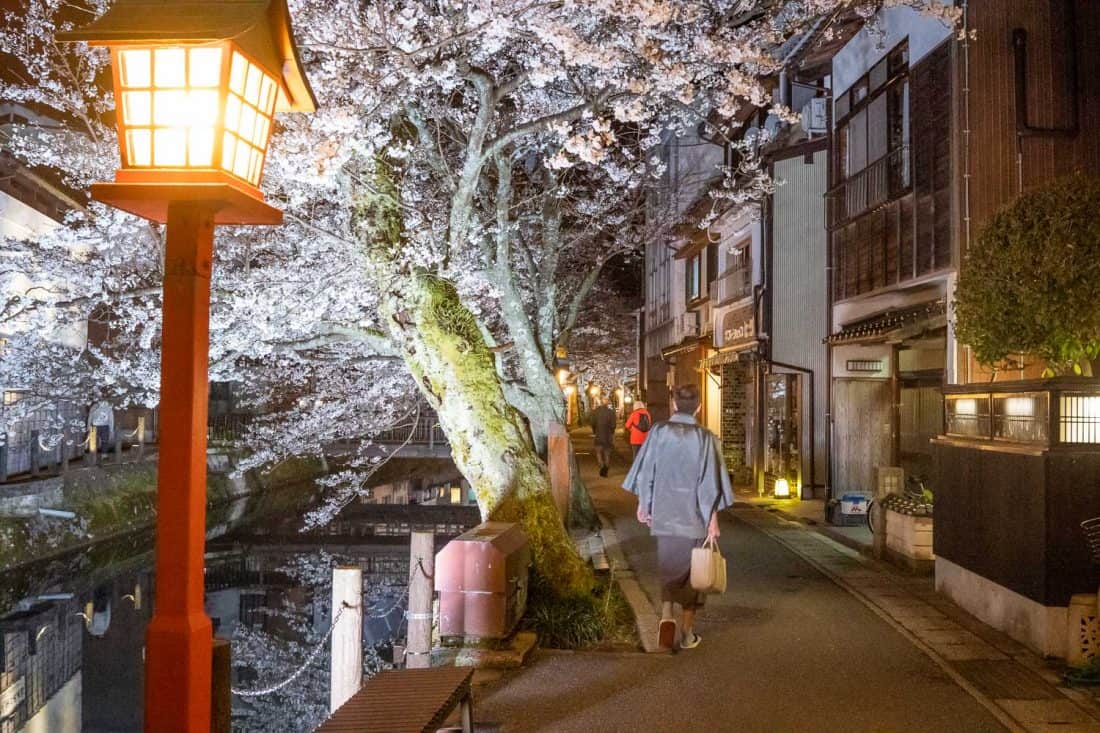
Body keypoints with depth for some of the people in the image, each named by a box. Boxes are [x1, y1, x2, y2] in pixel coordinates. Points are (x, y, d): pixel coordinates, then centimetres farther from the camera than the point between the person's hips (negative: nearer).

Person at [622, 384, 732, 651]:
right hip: (694, 514, -1)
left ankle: (666, 617, -7)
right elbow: (710, 481, -10)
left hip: (664, 513, 1)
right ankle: (687, 632, 16)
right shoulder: (705, 437, -10)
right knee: (691, 569, 11)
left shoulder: (658, 431, -5)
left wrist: (643, 504, 12)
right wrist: (713, 519, -5)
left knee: (668, 567, 14)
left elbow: (645, 471, 1)